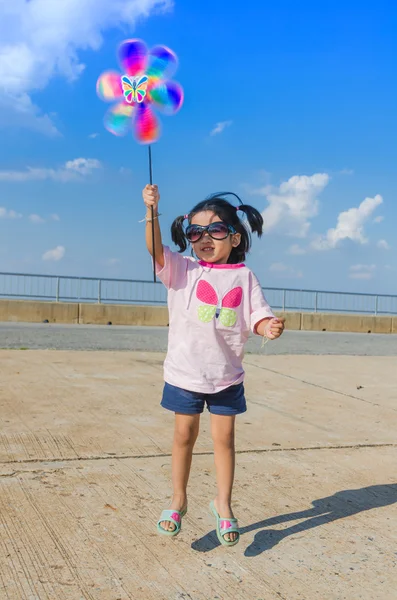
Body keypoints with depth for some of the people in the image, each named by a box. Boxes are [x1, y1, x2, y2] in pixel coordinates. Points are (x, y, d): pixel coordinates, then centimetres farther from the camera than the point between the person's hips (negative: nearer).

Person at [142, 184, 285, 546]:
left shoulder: (244, 276, 0)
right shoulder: (182, 269, -3)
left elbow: (258, 317, -2)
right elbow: (156, 249, -18)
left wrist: (271, 327, -24)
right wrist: (152, 211, -32)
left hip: (226, 376, 0)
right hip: (185, 372, 0)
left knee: (224, 438, 7)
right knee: (184, 435, 12)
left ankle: (223, 504, 25)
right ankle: (178, 501, 29)